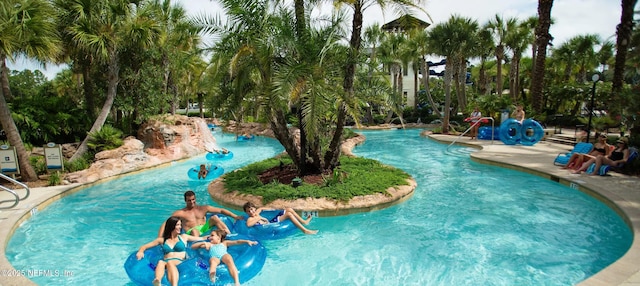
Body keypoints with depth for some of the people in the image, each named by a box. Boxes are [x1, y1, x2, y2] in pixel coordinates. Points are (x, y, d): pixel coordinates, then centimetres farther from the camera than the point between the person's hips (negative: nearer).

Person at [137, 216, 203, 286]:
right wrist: (140, 252, -1)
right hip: (166, 262, 2)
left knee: (170, 263, -36)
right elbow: (144, 247, 20)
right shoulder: (162, 240, 21)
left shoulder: (184, 237, 23)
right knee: (160, 262, -34)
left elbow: (201, 239, 26)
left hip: (180, 263, -1)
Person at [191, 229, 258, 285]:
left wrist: (247, 241, 11)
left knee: (230, 261, -37)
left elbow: (236, 242, 25)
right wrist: (203, 243, 20)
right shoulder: (209, 244, 41)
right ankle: (212, 278, -69)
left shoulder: (224, 243, 38)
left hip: (224, 255, -1)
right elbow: (192, 247, 38)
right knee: (213, 261, -38)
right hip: (214, 257, 1)